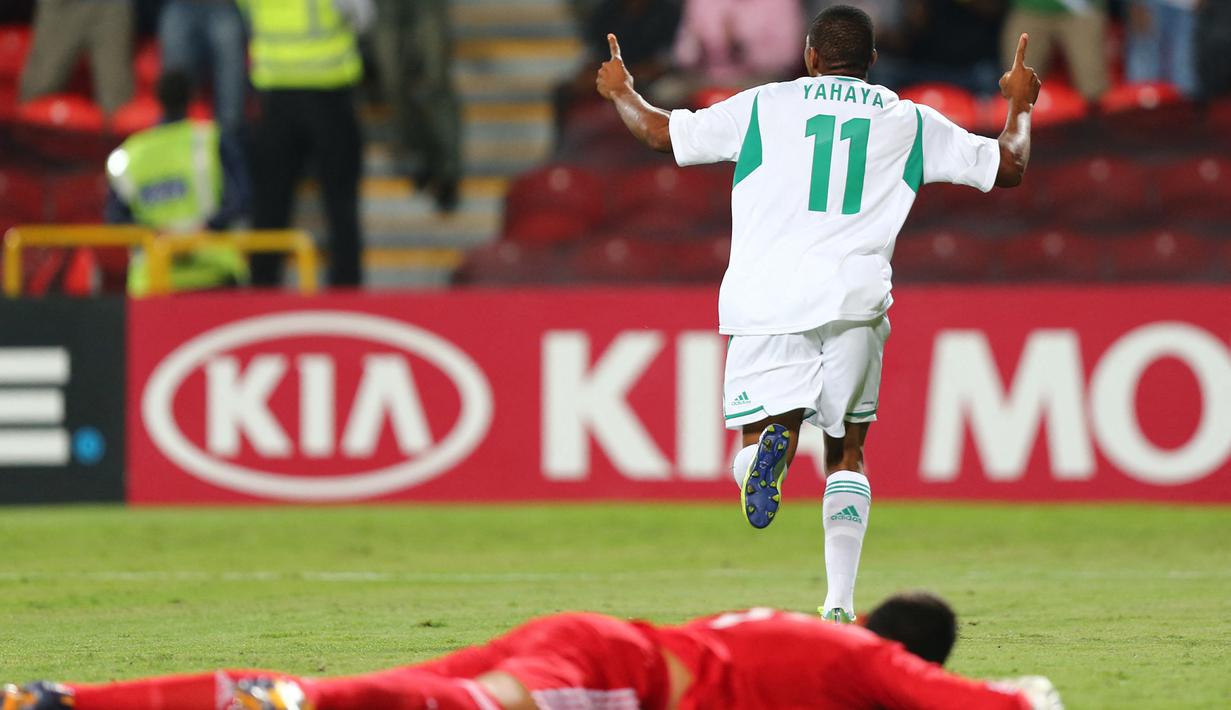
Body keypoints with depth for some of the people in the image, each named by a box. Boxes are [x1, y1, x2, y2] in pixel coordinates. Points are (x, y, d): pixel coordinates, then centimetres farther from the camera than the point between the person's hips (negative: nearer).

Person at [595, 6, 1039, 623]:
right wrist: (1020, 106, 40)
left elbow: (662, 132, 12)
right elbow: (1008, 167, 19)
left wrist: (621, 91, 32)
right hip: (855, 302, 1)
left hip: (768, 300, -1)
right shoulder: (911, 122, 13)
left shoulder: (763, 107, 8)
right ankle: (840, 603, 1)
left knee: (758, 433, 3)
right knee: (846, 453, 14)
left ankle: (769, 446, -37)